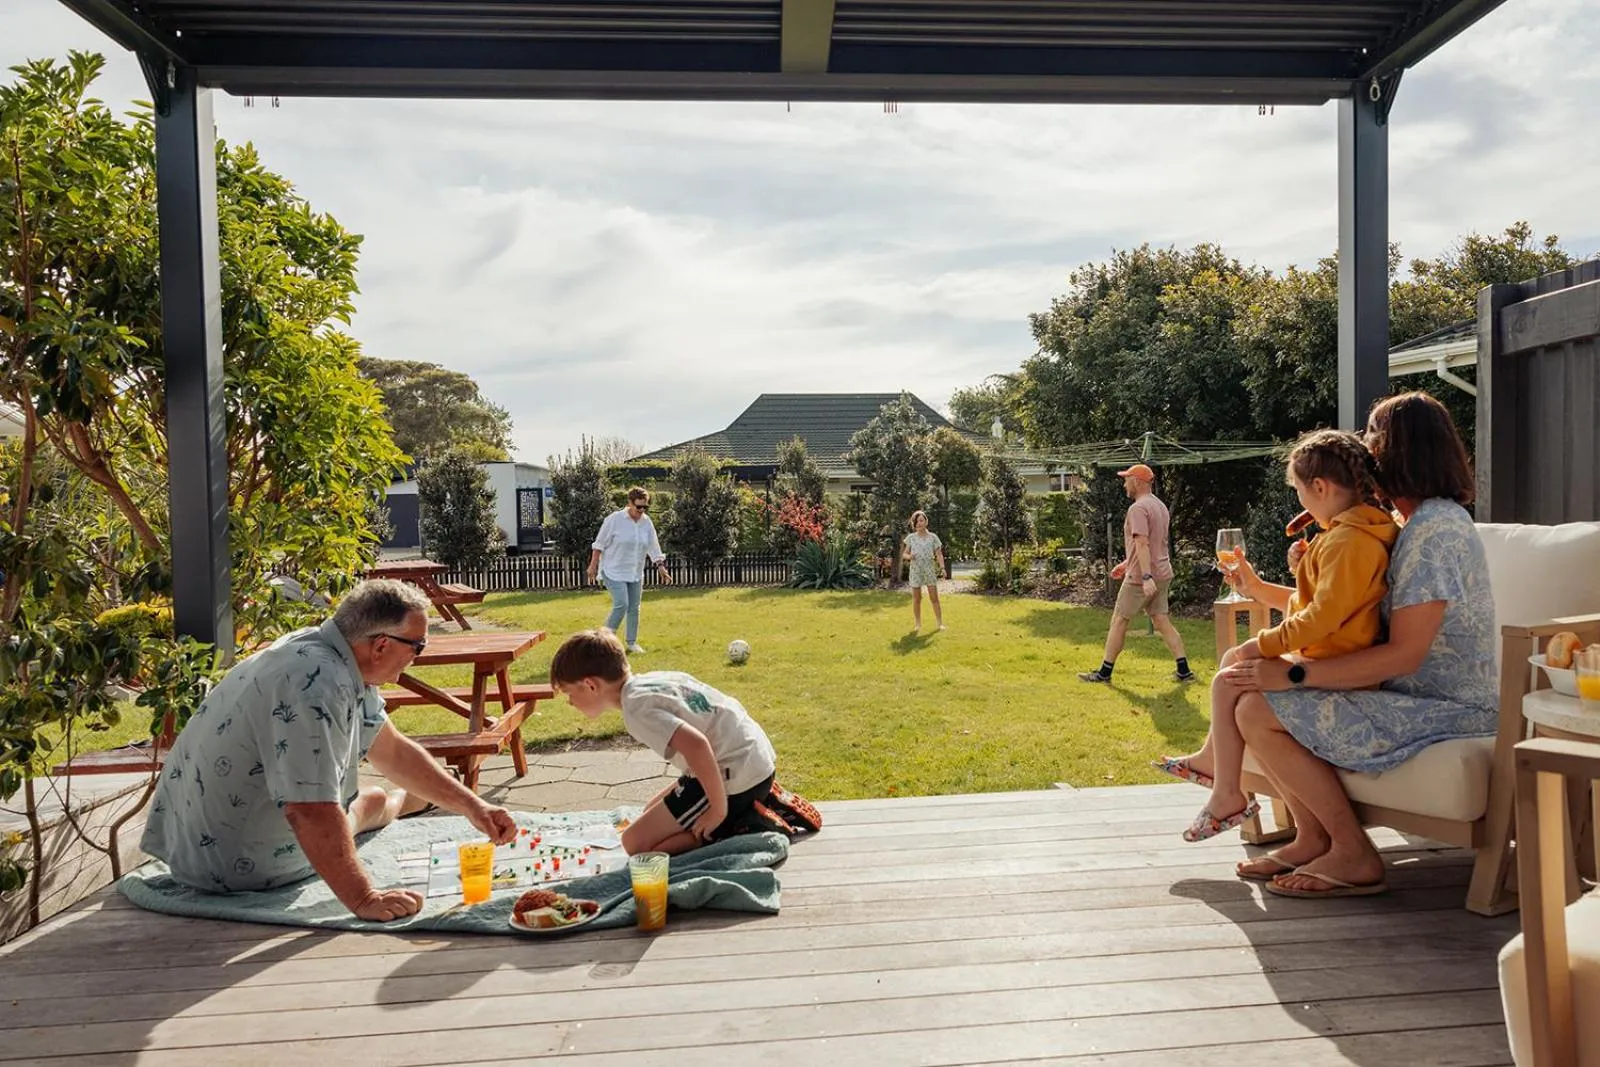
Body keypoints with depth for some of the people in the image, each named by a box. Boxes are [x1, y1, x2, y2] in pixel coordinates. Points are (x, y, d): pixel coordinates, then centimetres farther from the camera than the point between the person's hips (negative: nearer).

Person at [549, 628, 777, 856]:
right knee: (652, 813, 22)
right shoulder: (655, 678, 11)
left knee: (636, 842, -2)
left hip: (736, 775, -9)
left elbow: (695, 745, -31)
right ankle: (747, 809, 11)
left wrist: (719, 810, -21)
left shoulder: (637, 708, -17)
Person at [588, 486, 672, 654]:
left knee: (634, 608, 7)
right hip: (614, 572, -5)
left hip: (635, 573, 5)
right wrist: (593, 566, -5)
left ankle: (632, 642, 19)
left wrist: (661, 569, 2)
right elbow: (599, 544, -6)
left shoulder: (647, 522, 1)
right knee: (621, 605, -15)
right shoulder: (615, 519, -12)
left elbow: (654, 548, 6)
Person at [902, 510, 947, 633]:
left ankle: (940, 623, 7)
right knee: (916, 599, 3)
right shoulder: (911, 537, 4)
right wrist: (909, 556, -16)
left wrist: (942, 567, -15)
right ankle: (918, 624, 12)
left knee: (934, 598, -1)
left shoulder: (933, 537, 1)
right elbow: (905, 553, 8)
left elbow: (939, 554, -1)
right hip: (916, 571, 1)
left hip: (930, 570, -1)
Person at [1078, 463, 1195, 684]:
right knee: (1162, 622, 11)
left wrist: (1146, 577, -32)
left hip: (1141, 577, -9)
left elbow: (1142, 544, -25)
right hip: (1163, 574, 9)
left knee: (1119, 621, 1)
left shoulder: (1138, 508, -15)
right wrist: (1126, 563, 29)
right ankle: (1184, 670, 8)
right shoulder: (1160, 506, 15)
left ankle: (1104, 672, 7)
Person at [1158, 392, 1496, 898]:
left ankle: (1352, 854, -5)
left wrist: (1291, 675, -24)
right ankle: (1312, 839, 8)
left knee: (1257, 711, -19)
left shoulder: (1435, 529, -19)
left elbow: (1403, 654, -25)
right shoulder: (1419, 523, 13)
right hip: (1416, 693, 11)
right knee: (1259, 689, 8)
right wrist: (1261, 589, 16)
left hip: (1443, 710, -11)